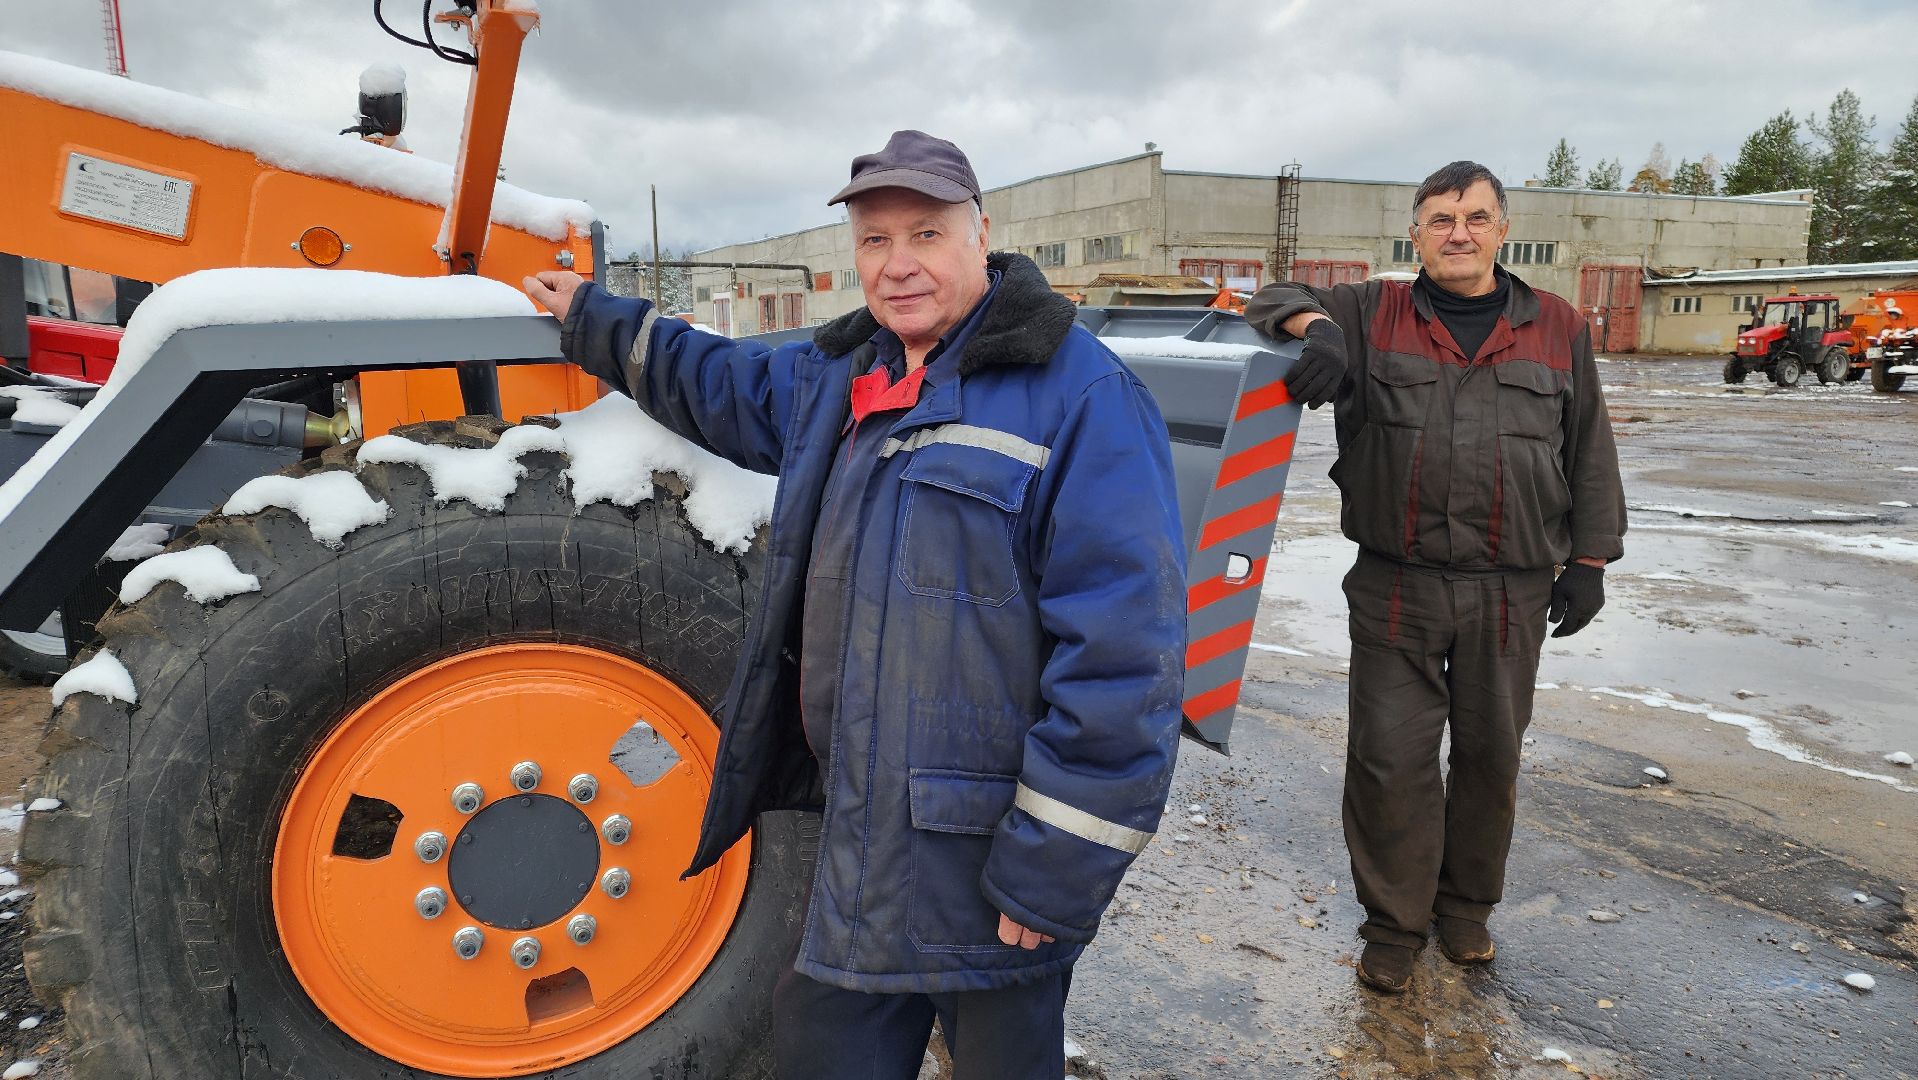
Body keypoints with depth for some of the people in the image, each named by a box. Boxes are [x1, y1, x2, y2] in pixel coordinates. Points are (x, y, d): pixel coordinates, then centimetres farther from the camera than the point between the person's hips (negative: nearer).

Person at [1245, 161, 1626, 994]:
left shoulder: (1558, 330, 8)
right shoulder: (1372, 315, 4)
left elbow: (1591, 457, 11)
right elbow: (1275, 298, 3)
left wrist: (1589, 561, 7)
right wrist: (1313, 324, -21)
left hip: (1511, 595, 2)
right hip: (1396, 589, -1)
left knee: (1491, 757, 13)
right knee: (1390, 759, 2)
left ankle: (1466, 908, 34)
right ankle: (1394, 925, 19)